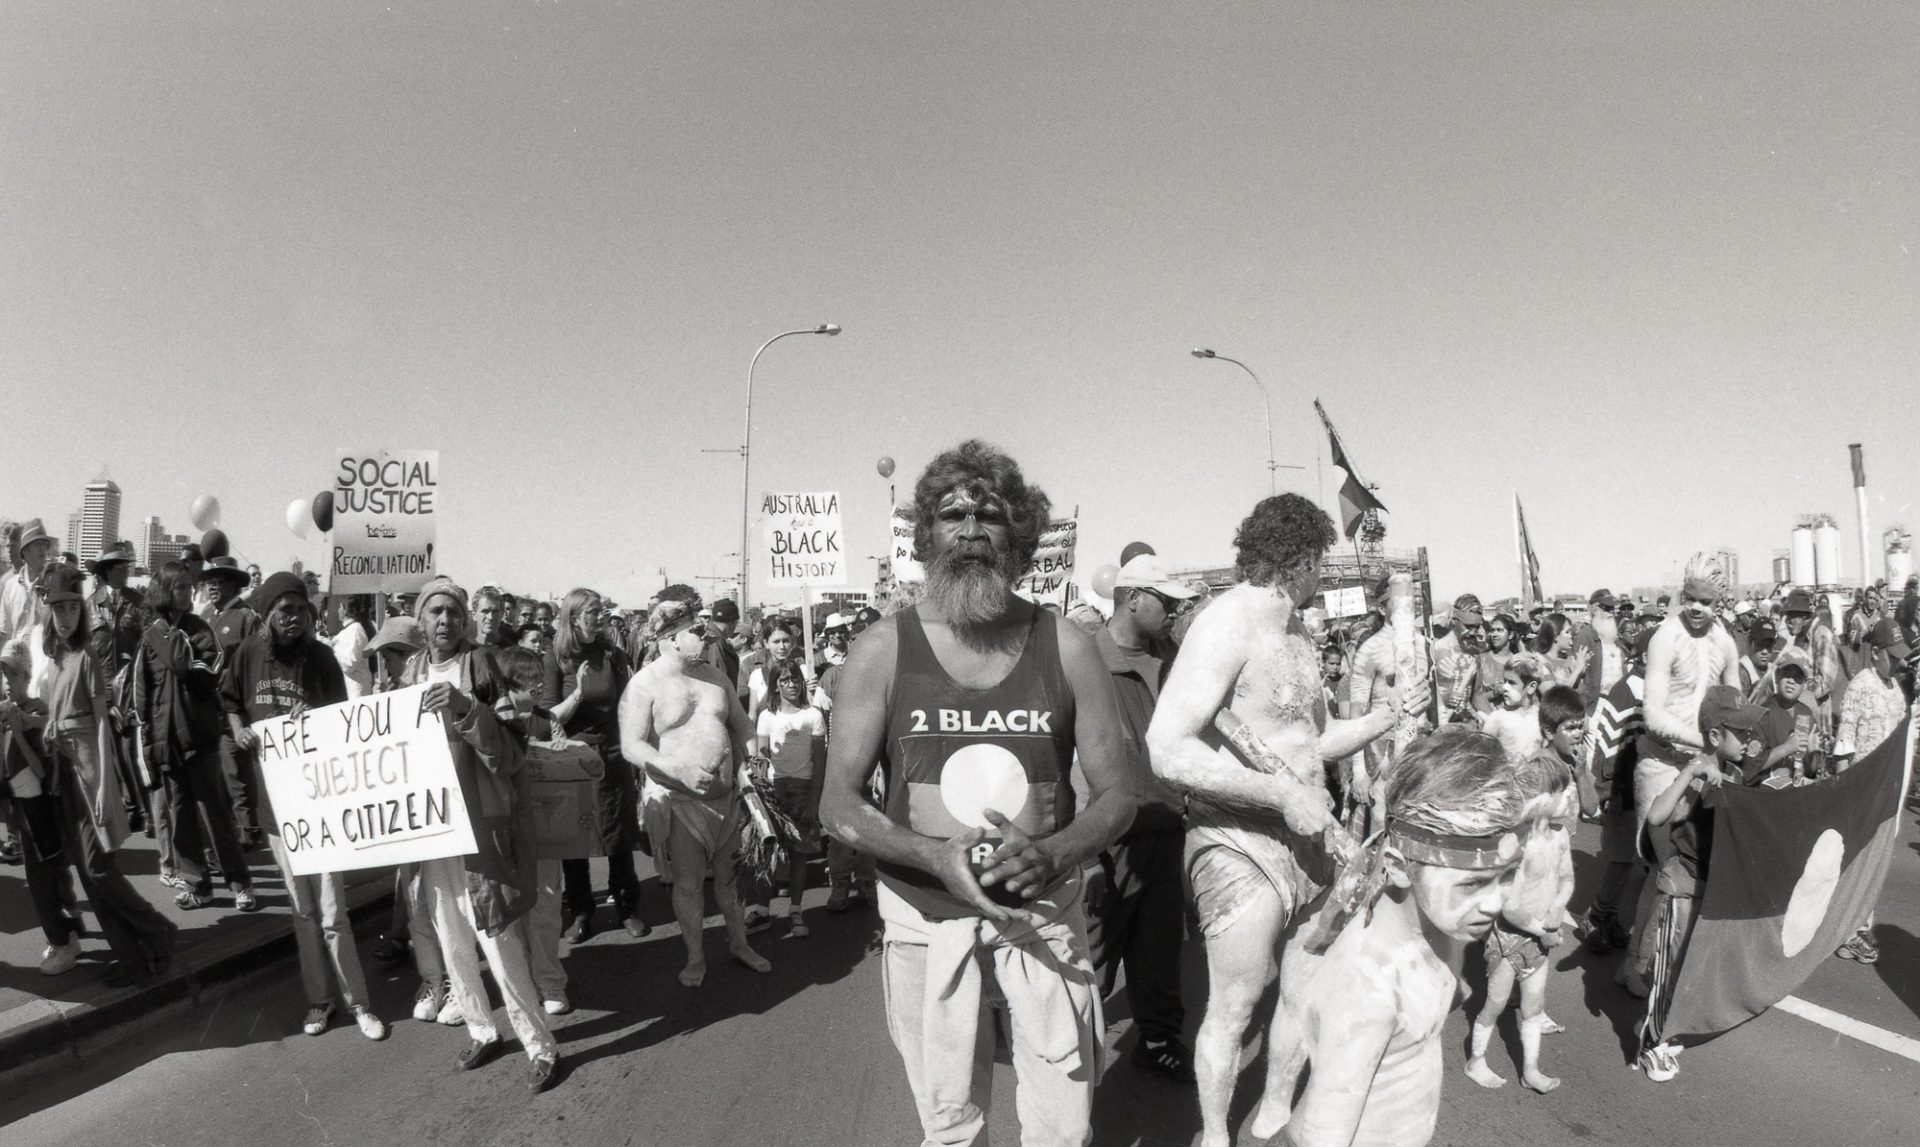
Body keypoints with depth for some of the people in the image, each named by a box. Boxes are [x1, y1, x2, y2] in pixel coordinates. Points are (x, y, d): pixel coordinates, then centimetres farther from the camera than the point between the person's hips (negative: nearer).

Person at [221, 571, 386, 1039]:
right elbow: (230, 701, 17)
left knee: (331, 910, -3)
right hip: (274, 794, 3)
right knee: (302, 908, 12)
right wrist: (239, 729, -3)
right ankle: (319, 997, 24)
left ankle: (357, 1001, 8)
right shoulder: (248, 653, 0)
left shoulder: (319, 656, -6)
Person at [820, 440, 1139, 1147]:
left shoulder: (1065, 648, -5)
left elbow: (1118, 792, 0)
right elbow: (838, 803, -6)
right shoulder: (883, 651, -7)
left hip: (1044, 912, 1)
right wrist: (936, 857, -22)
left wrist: (1053, 853, -20)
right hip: (925, 916, 0)